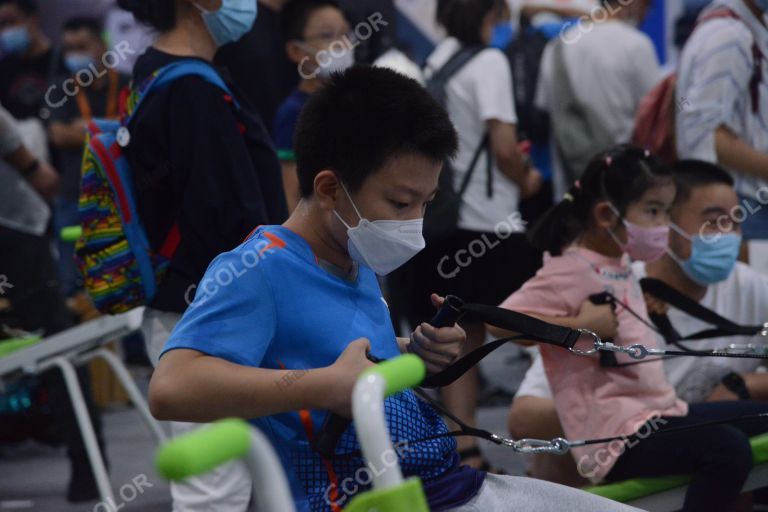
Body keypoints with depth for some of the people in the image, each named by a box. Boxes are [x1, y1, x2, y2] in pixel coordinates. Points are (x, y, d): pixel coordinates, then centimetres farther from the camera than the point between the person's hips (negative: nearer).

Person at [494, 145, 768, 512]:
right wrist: (582, 326, -22)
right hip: (615, 435, -10)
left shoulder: (621, 267, 15)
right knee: (727, 449, -31)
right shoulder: (572, 271, -11)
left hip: (659, 412, 10)